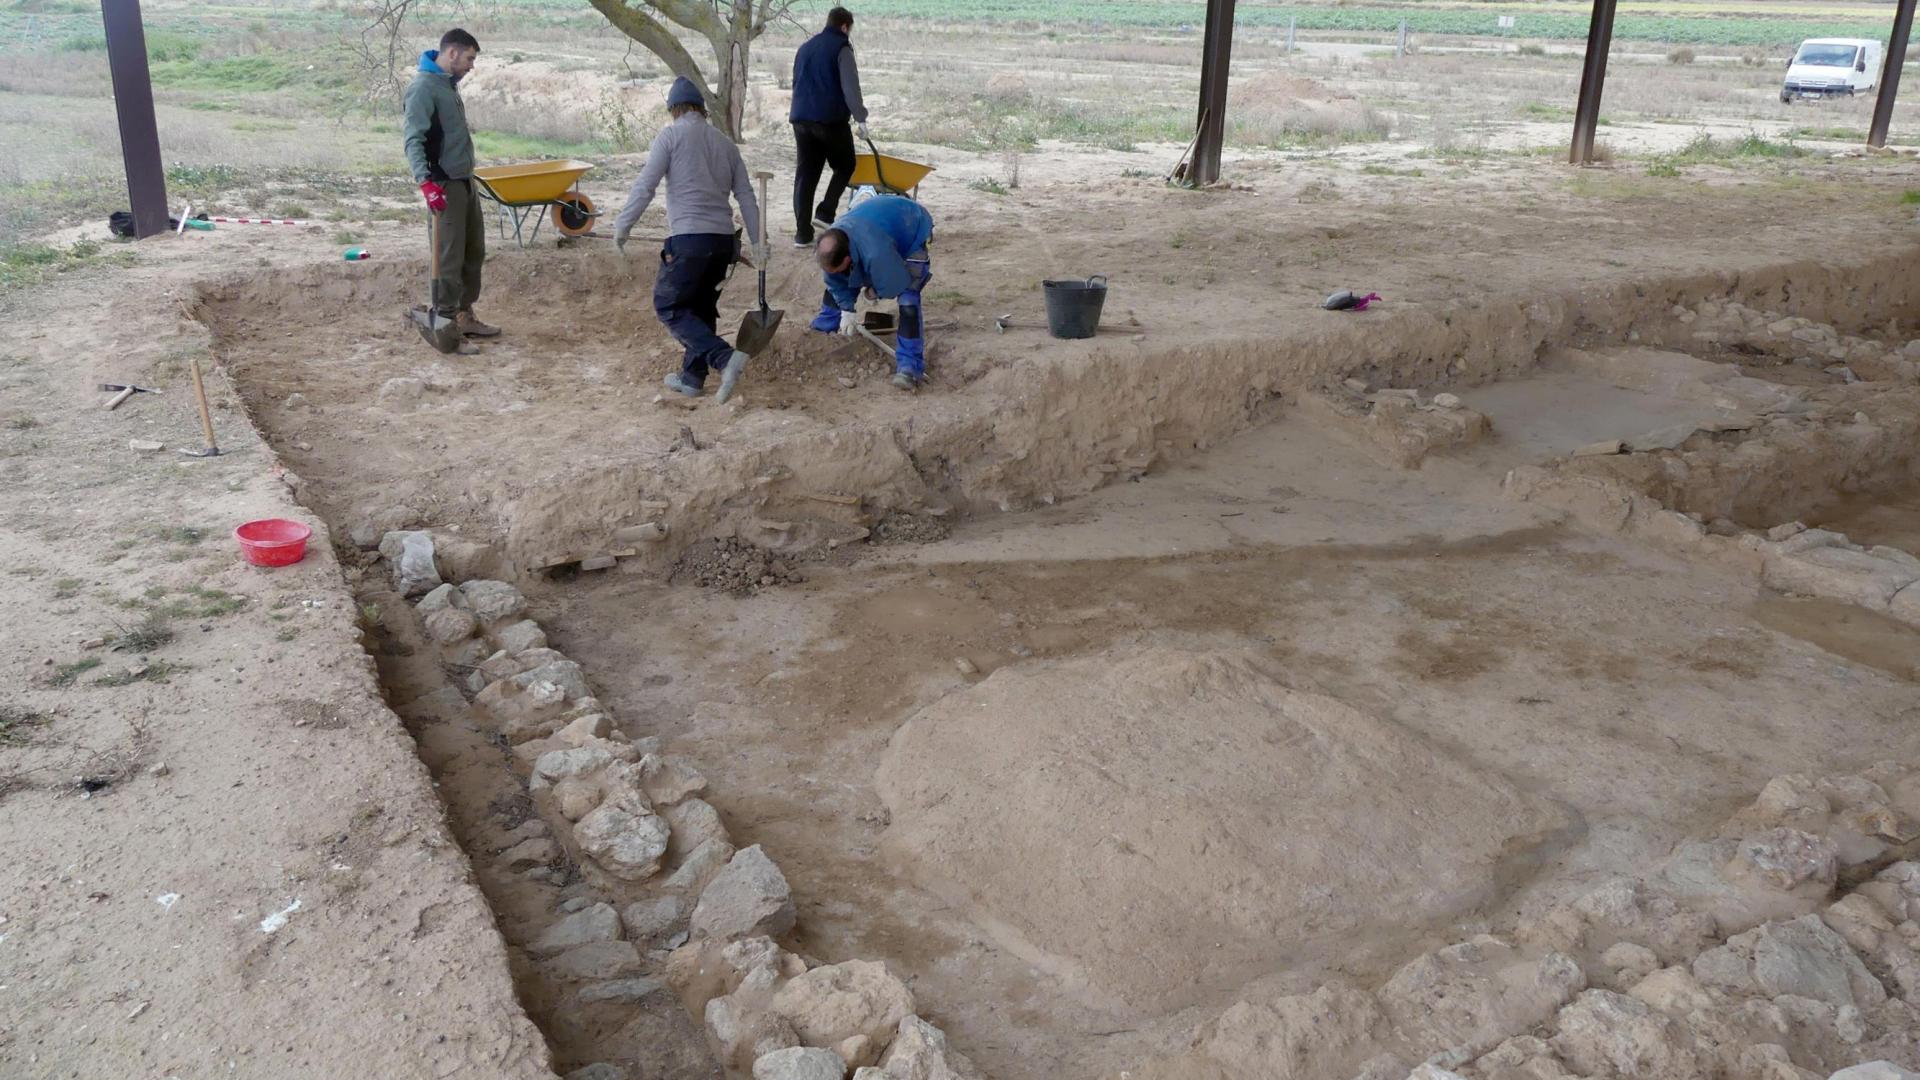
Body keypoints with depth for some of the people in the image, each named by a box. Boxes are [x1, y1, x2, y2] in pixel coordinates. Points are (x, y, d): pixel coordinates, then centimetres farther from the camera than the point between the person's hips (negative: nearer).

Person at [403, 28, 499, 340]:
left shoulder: (449, 84, 14)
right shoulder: (423, 87, -14)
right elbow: (413, 139, -21)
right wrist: (426, 182, -32)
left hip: (466, 181, 9)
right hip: (445, 185, -9)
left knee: (474, 251, 14)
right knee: (449, 257, -6)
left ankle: (464, 314, 23)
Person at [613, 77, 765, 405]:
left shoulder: (671, 135, 0)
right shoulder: (725, 144, 17)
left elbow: (645, 185, -8)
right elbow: (746, 197, 13)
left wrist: (622, 225, -2)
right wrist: (758, 242, 14)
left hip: (688, 239, -6)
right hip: (723, 239, 6)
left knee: (669, 306, 0)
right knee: (703, 308, 18)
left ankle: (725, 357, -17)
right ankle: (692, 377, 22)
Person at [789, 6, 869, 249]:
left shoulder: (805, 47, 21)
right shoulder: (841, 48, -3)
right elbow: (850, 87, -11)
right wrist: (860, 118, -7)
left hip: (801, 118, 6)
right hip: (831, 119, -6)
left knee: (805, 173, 5)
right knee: (844, 166, 11)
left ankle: (802, 233, 0)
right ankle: (825, 212, -5)